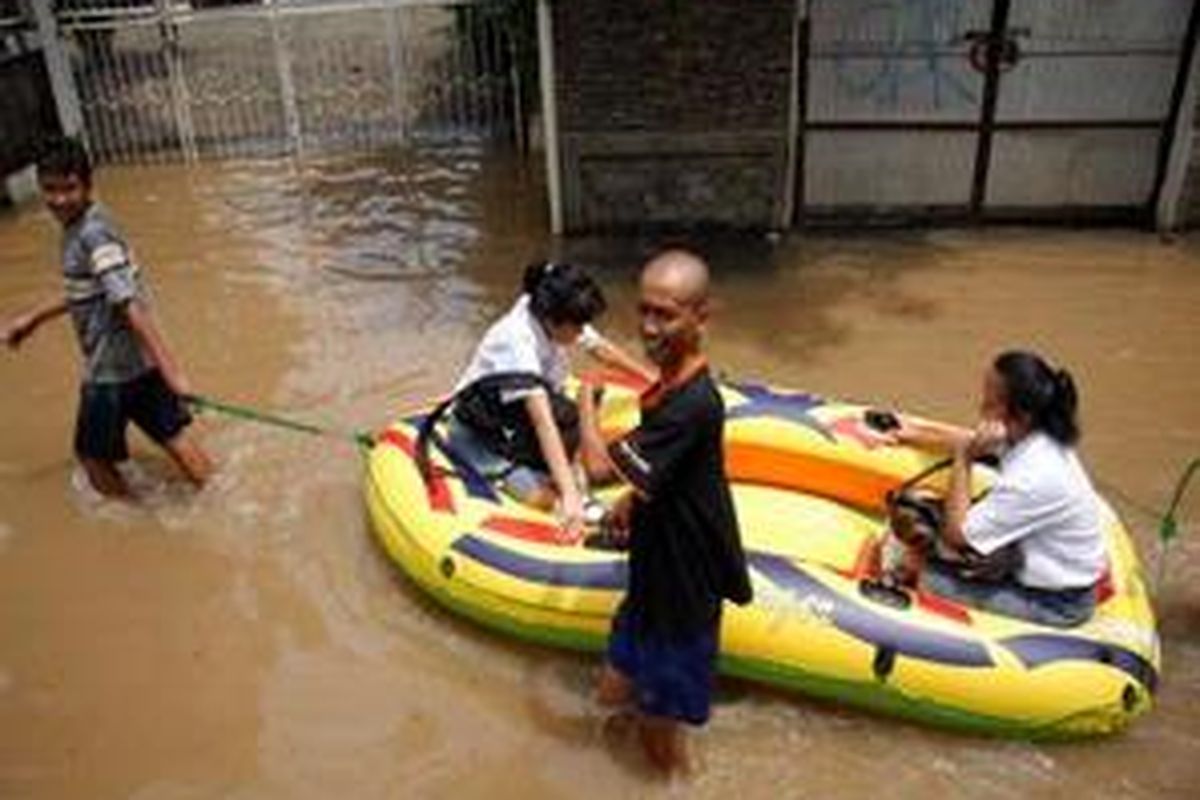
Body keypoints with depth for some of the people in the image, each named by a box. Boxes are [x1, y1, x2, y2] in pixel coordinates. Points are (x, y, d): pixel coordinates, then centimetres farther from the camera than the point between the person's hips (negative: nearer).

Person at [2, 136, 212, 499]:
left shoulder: (92, 234, -20)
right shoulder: (80, 227, 9)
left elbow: (131, 305, -28)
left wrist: (169, 368, -32)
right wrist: (33, 318, 30)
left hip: (111, 368, -8)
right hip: (141, 360, 8)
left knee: (94, 455, 10)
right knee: (172, 434, 15)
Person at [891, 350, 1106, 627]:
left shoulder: (1034, 477, -35)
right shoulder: (1030, 436, -9)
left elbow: (956, 534, -28)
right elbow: (972, 441, 14)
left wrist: (963, 460, -27)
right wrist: (916, 434, 8)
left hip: (1057, 603, -8)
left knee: (930, 580, -15)